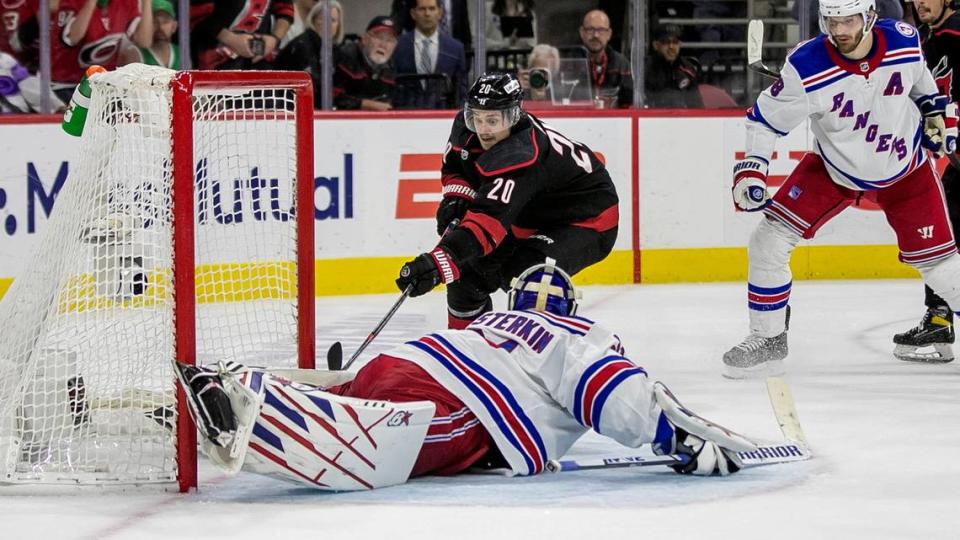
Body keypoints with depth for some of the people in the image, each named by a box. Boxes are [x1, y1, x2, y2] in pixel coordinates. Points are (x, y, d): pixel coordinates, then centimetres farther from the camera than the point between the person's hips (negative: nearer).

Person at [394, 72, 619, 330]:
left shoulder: (521, 156, -39)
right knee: (468, 270, 7)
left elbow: (489, 220, -49)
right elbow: (453, 165, 10)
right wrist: (456, 197, -12)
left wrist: (438, 262, -59)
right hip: (529, 219, 9)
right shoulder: (466, 127, -13)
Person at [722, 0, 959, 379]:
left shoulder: (905, 42, -20)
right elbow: (766, 117, -15)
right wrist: (751, 168, -26)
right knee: (769, 241, -10)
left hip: (905, 169, 1)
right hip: (833, 169, 0)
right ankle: (767, 340, 6)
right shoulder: (807, 68, -28)